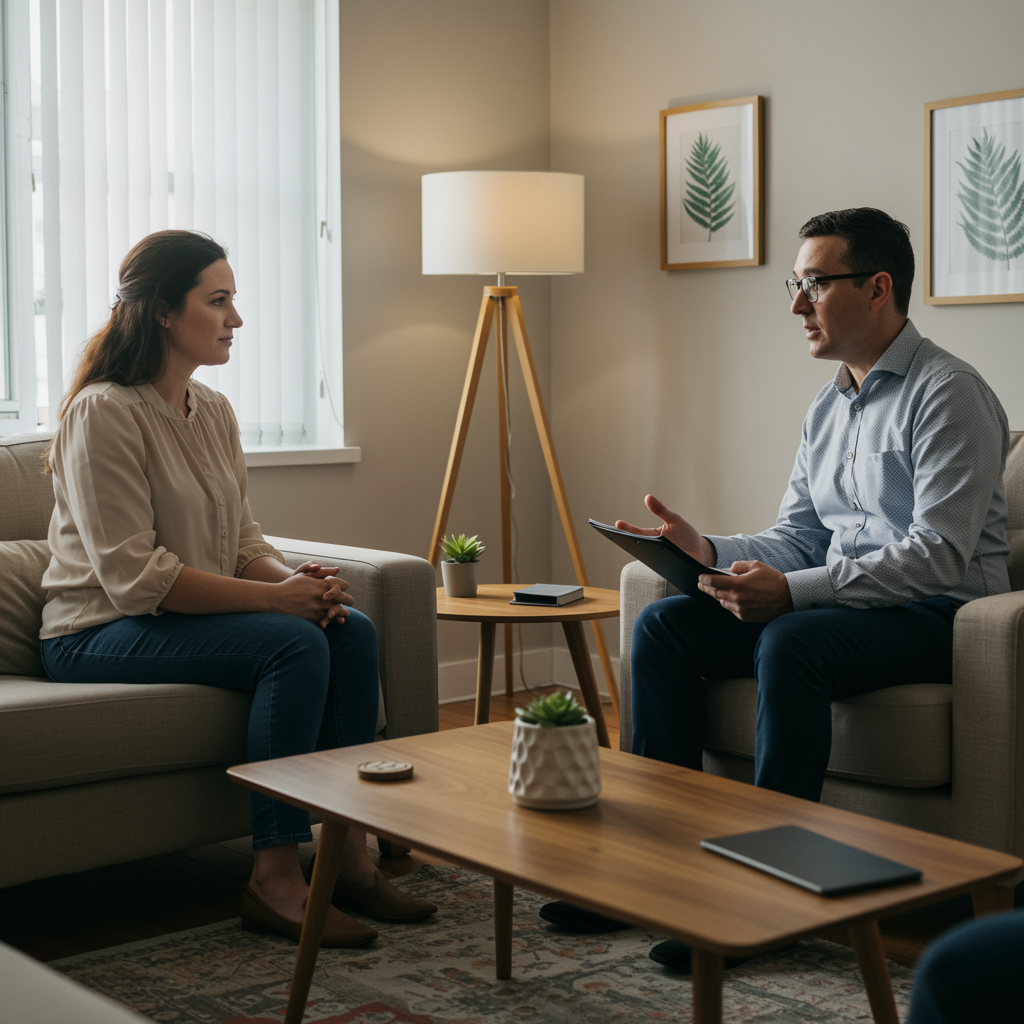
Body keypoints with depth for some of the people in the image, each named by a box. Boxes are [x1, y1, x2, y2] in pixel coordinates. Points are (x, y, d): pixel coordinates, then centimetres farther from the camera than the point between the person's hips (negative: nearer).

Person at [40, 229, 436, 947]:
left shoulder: (213, 411, 10)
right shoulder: (103, 413, -16)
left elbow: (243, 542, 12)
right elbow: (134, 577, -22)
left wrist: (297, 579, -11)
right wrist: (275, 596, -23)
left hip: (197, 616, 8)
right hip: (99, 635, -8)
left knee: (352, 629, -14)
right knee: (293, 643, -28)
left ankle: (347, 852, -10)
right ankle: (274, 879, -23)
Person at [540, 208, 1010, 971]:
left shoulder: (949, 393, -13)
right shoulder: (829, 406, 15)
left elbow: (937, 555, -22)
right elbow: (795, 540, 14)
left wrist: (793, 590, -28)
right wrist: (708, 549, -6)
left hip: (941, 614, -8)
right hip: (841, 601, 9)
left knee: (791, 643, -37)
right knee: (663, 624, -7)